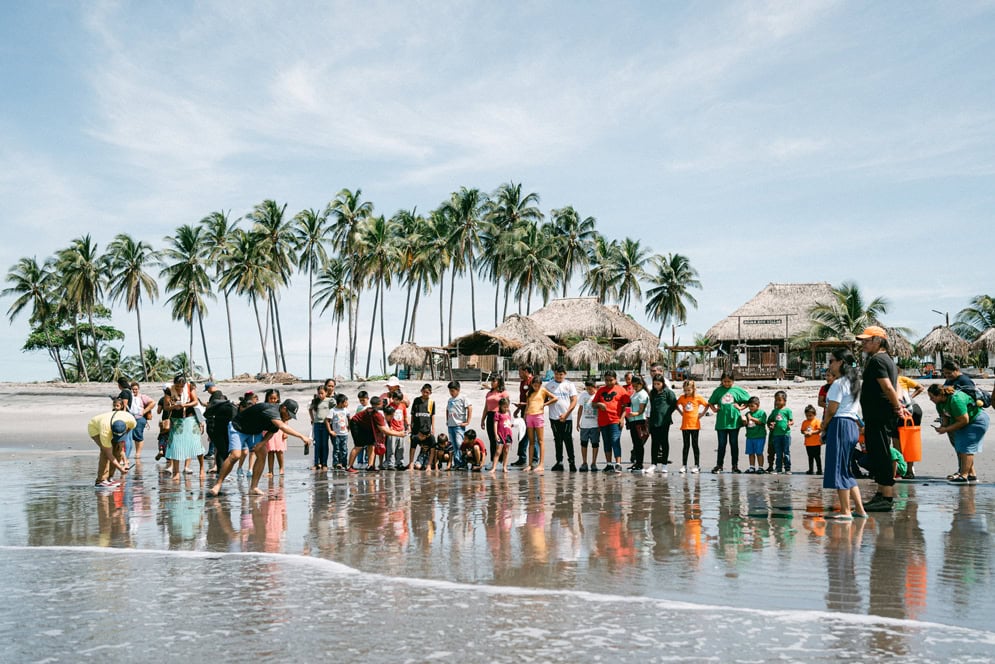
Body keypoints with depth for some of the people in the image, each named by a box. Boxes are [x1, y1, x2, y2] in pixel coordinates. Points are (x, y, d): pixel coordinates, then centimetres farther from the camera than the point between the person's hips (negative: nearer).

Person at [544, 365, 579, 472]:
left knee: (568, 440, -3)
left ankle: (571, 461, 3)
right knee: (557, 440, 6)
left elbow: (574, 401, 1)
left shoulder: (570, 384, 4)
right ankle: (559, 462, 11)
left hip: (567, 418, -2)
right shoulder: (549, 385, 7)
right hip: (554, 418, 2)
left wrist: (566, 414, -7)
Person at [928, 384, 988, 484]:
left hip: (977, 421, -10)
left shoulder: (955, 399, -35)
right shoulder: (940, 401, -6)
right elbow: (945, 415, 9)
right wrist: (943, 426, -13)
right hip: (968, 422, 10)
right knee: (960, 447, 8)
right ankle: (972, 475, 15)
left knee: (966, 447, -16)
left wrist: (946, 429, -25)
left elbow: (964, 421, -30)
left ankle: (963, 476, -16)